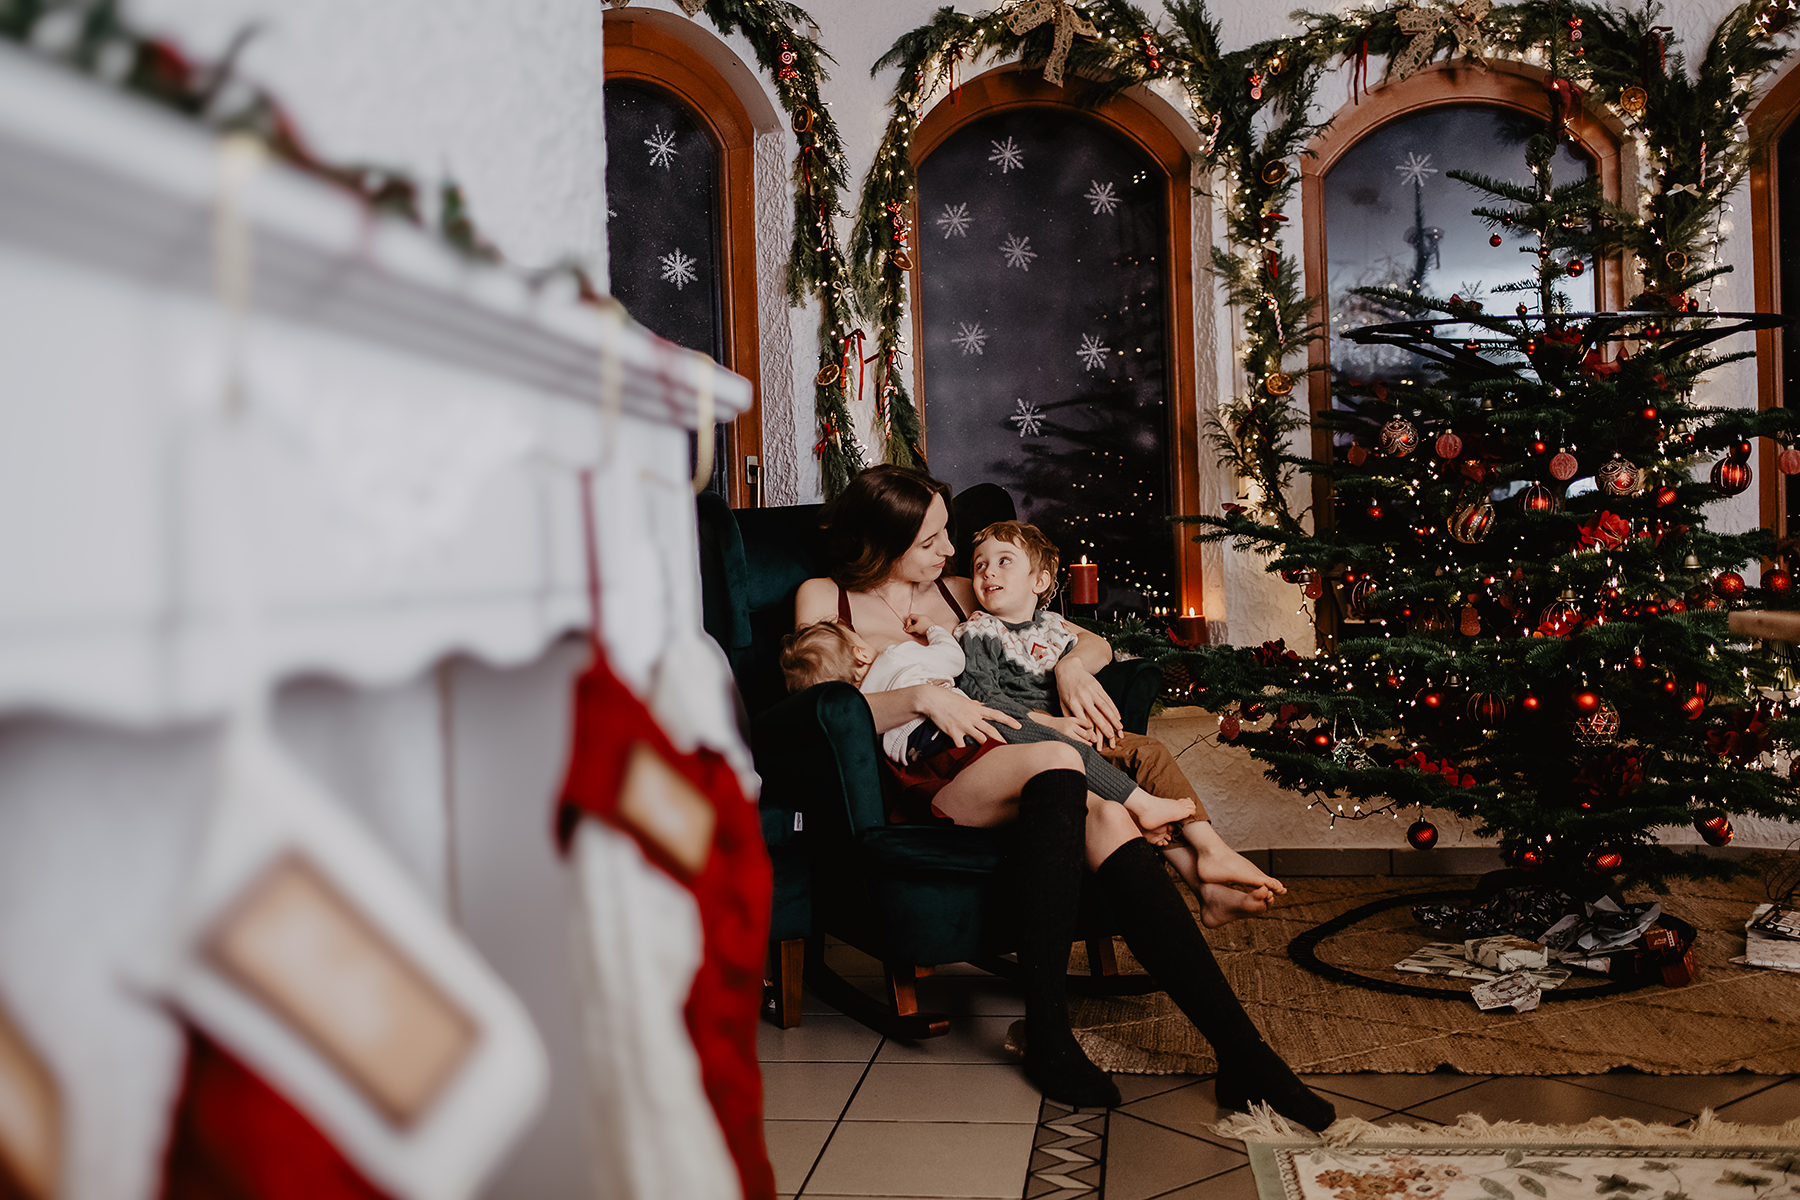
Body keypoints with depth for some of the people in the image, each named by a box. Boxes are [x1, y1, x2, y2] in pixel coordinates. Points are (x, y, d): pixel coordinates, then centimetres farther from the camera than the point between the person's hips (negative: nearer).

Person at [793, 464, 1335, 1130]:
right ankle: (1047, 1036, -30)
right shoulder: (824, 599, 14)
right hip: (915, 783, -4)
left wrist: (1073, 665, 1)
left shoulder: (957, 593, 25)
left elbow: (1094, 640, 26)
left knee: (1105, 816, -31)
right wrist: (923, 697, -18)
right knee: (1060, 763, -35)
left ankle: (1242, 1054, -36)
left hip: (993, 766, 4)